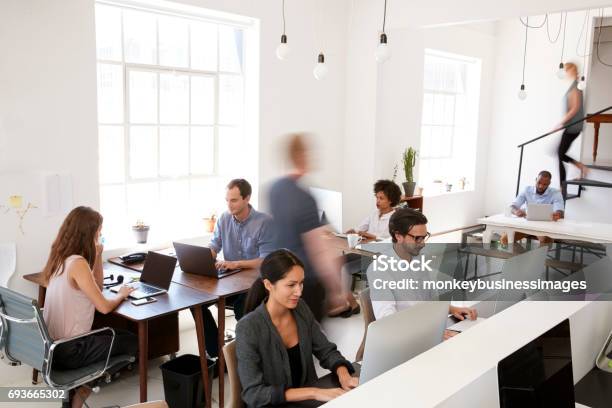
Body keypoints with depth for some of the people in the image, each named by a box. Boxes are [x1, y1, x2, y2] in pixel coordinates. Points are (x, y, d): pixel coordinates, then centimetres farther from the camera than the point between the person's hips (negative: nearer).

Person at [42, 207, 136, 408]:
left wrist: (97, 255, 2)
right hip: (69, 350, -9)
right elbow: (104, 307, -20)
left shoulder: (61, 257, 6)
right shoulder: (77, 263, -23)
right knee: (132, 341, 9)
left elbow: (97, 287, 14)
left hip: (53, 344, 9)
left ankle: (86, 381, 16)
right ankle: (85, 387, 9)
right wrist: (121, 294, 0)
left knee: (115, 334, 25)